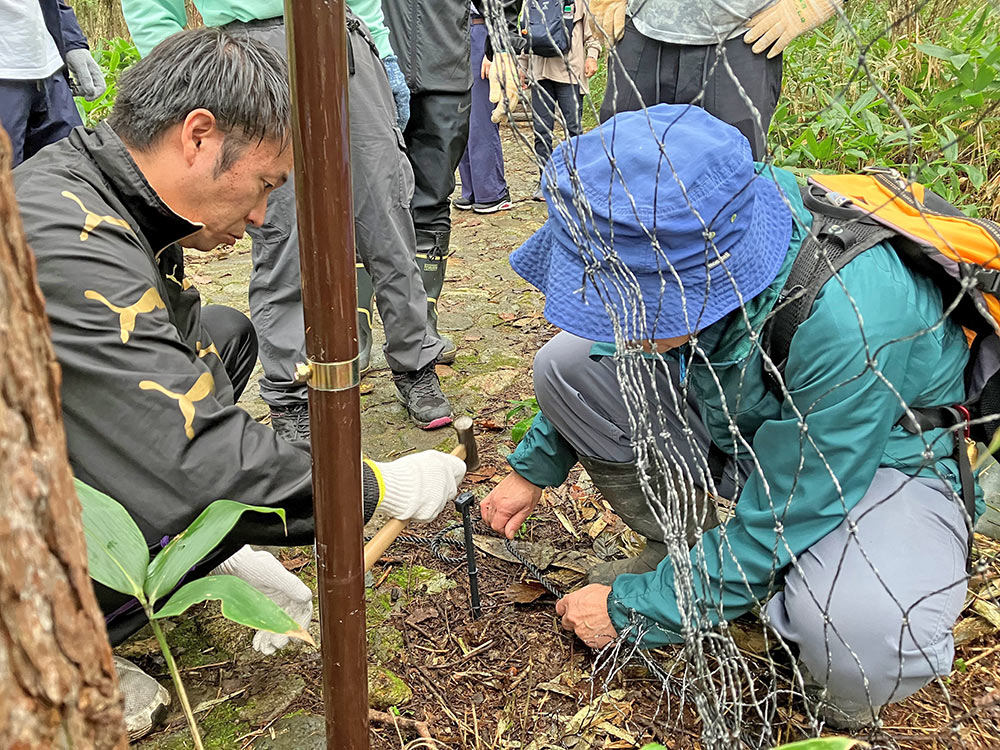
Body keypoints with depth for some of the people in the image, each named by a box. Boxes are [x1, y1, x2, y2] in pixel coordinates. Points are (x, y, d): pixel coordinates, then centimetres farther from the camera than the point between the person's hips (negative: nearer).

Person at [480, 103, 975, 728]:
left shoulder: (847, 321, -41)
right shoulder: (669, 243, -21)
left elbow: (778, 526, -29)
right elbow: (607, 351, 3)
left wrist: (632, 610, -18)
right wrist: (536, 466, 9)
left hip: (882, 457, -5)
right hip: (741, 425, 6)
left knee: (865, 634, -39)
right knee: (566, 364, -12)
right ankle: (682, 549, 7)